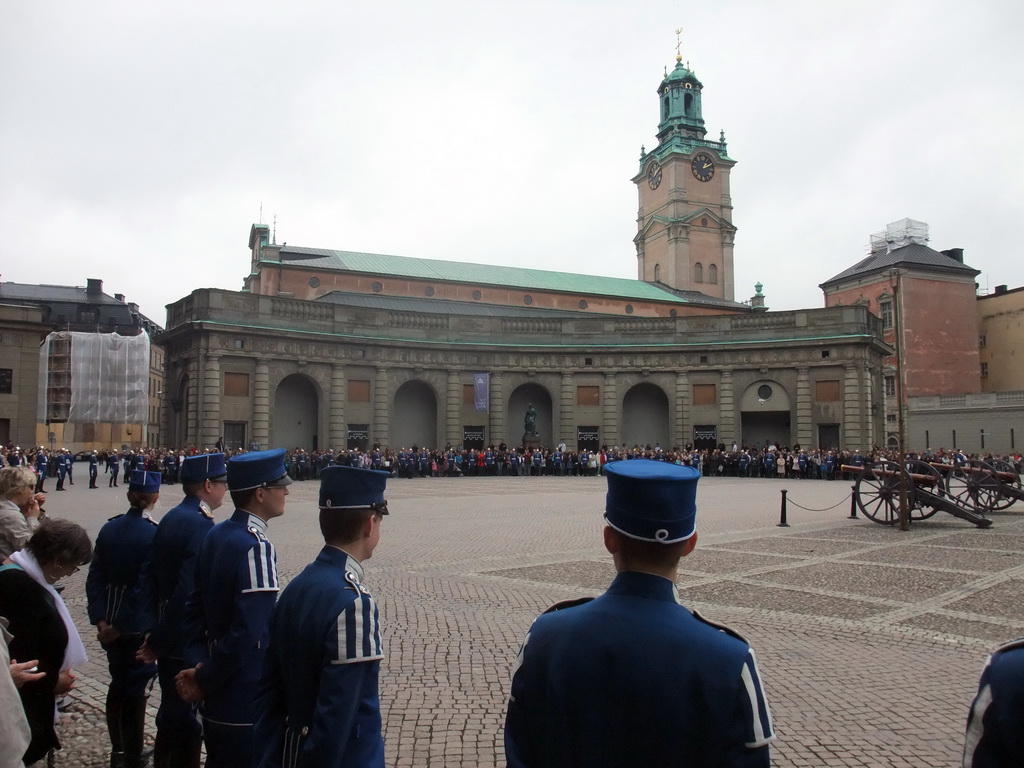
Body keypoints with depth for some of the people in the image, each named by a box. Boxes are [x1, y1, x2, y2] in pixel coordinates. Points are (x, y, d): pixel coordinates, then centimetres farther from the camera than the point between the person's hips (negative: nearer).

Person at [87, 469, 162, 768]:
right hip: (140, 627, -6)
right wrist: (120, 626, -13)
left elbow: (95, 577, -1)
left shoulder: (110, 528, 0)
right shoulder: (155, 534, -18)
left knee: (118, 684, 21)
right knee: (136, 691, 7)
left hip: (111, 624, 6)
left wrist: (101, 619, -3)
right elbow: (149, 586, -21)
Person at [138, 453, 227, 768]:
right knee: (185, 716, 5)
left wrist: (157, 632, 13)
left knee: (173, 708, 23)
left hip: (169, 636, 9)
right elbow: (189, 590, -28)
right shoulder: (201, 525, -22)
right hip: (189, 639, -9)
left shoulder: (170, 519, 6)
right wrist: (159, 640, -16)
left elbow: (152, 578, 10)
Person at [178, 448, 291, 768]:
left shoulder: (216, 534, 2)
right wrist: (205, 679, -15)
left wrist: (198, 664, 3)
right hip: (246, 704, -8)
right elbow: (248, 633, -29)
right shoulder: (255, 547, -26)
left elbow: (196, 606, 8)